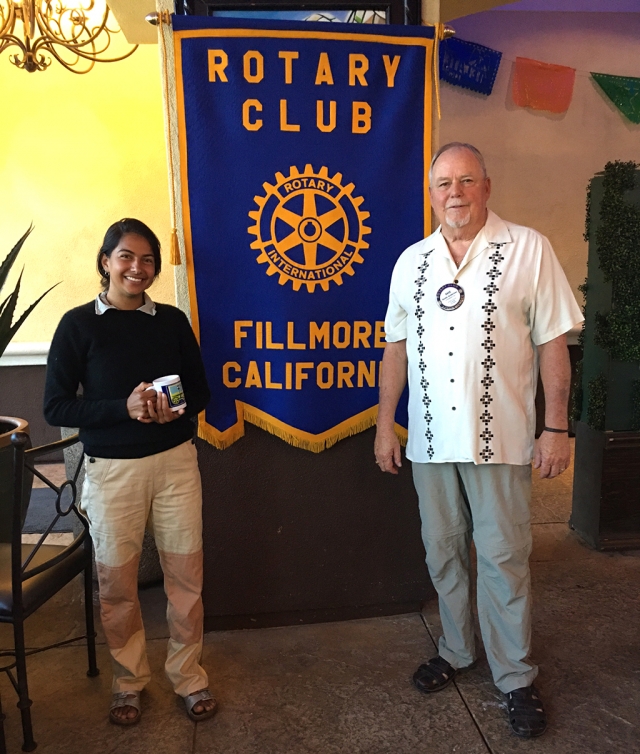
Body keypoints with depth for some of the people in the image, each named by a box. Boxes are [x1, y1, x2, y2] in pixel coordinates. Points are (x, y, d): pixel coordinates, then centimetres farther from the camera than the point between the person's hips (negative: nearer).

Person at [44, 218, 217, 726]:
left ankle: (189, 676, 29)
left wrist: (176, 410, -14)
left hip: (175, 461, 2)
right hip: (112, 470, -1)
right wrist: (124, 407, -19)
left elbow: (201, 391, 9)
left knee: (186, 575, 8)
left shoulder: (172, 321, 3)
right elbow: (56, 406, -6)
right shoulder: (78, 324, -3)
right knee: (117, 583, 9)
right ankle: (129, 680, 33)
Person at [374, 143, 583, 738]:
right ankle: (455, 651, 36)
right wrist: (385, 424, 8)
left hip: (499, 439, -3)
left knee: (503, 559, 5)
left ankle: (515, 678, 23)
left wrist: (557, 428, -7)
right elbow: (397, 347, 10)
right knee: (443, 553, 15)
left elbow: (553, 343, -3)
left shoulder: (528, 250, -3)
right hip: (430, 439, 4)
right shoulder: (411, 261, 8)